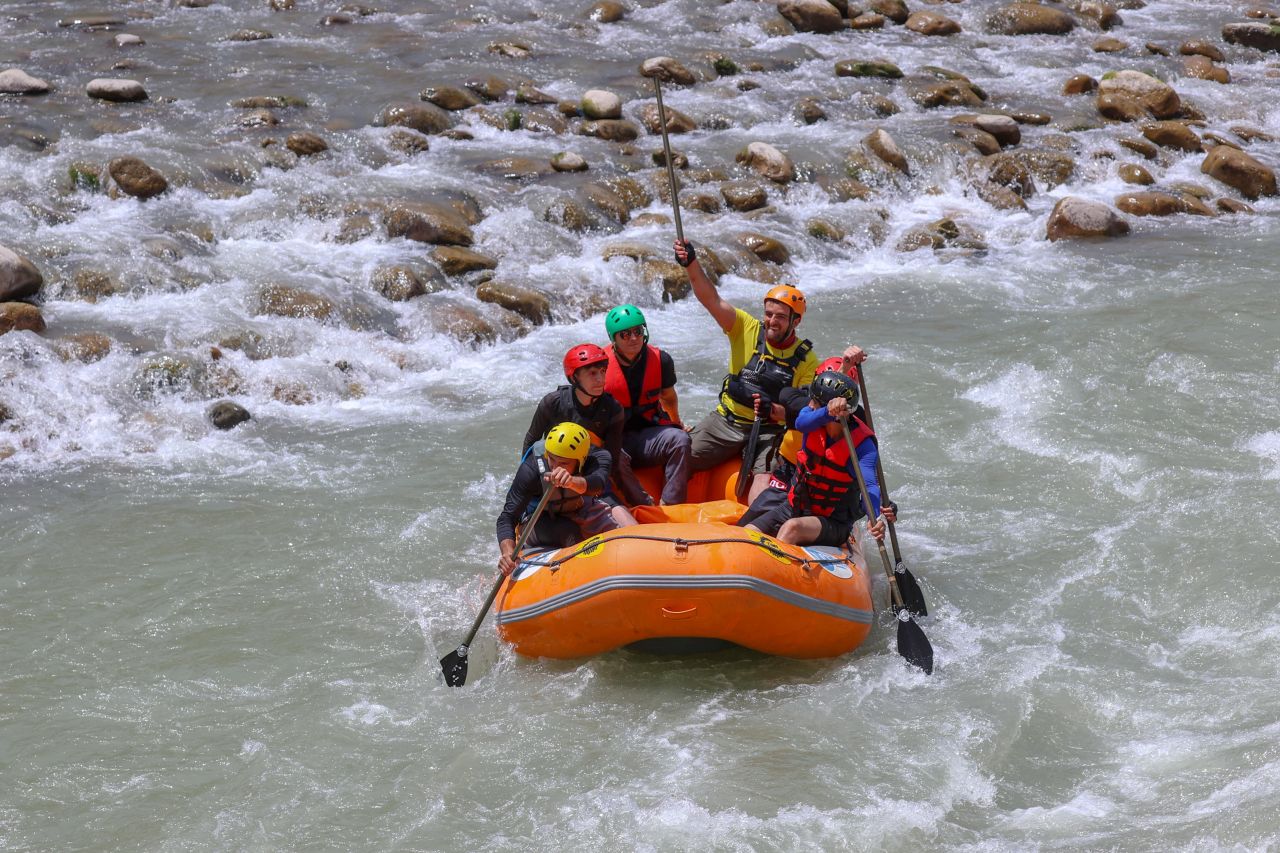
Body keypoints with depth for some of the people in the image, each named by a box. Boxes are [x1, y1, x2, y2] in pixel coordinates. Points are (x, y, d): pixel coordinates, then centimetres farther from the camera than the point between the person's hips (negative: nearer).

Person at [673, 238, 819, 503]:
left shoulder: (806, 360, -2)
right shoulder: (747, 329, 0)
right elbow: (711, 300, -12)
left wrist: (773, 410, -26)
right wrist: (691, 264, -27)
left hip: (770, 431, -2)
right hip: (725, 422, 2)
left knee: (764, 479, -28)